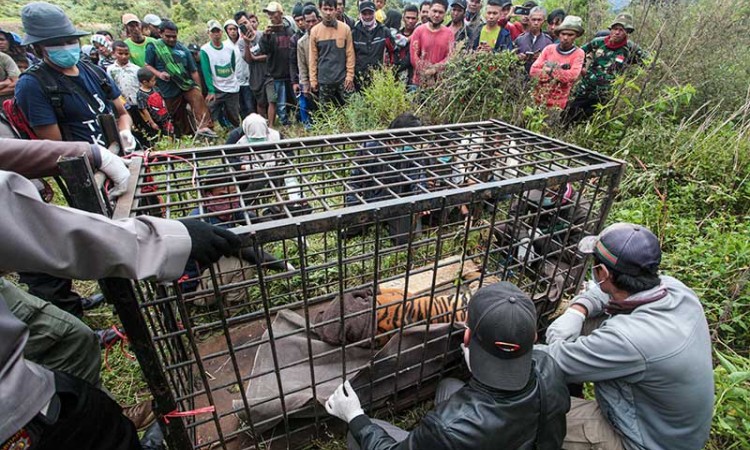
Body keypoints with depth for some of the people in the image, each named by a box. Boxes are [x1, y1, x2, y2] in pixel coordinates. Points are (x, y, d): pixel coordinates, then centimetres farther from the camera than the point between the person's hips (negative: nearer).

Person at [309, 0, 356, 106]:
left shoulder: (345, 28, 1)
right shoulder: (314, 31, 2)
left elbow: (350, 54, 2)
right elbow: (313, 57, 5)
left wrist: (350, 75, -4)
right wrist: (313, 79, 2)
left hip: (343, 78, 0)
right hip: (324, 79, 1)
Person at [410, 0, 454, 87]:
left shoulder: (449, 33, 4)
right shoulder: (419, 30, 1)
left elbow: (450, 56, -2)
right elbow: (413, 56, -4)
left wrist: (435, 69, -16)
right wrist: (426, 73, -9)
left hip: (441, 81, 1)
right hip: (420, 80, -1)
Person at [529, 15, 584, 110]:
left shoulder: (578, 53, -2)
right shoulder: (549, 48, 4)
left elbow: (572, 76, -17)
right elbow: (533, 71, -4)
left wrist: (550, 70, -9)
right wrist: (559, 73, -11)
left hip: (558, 103, -2)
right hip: (538, 99, 2)